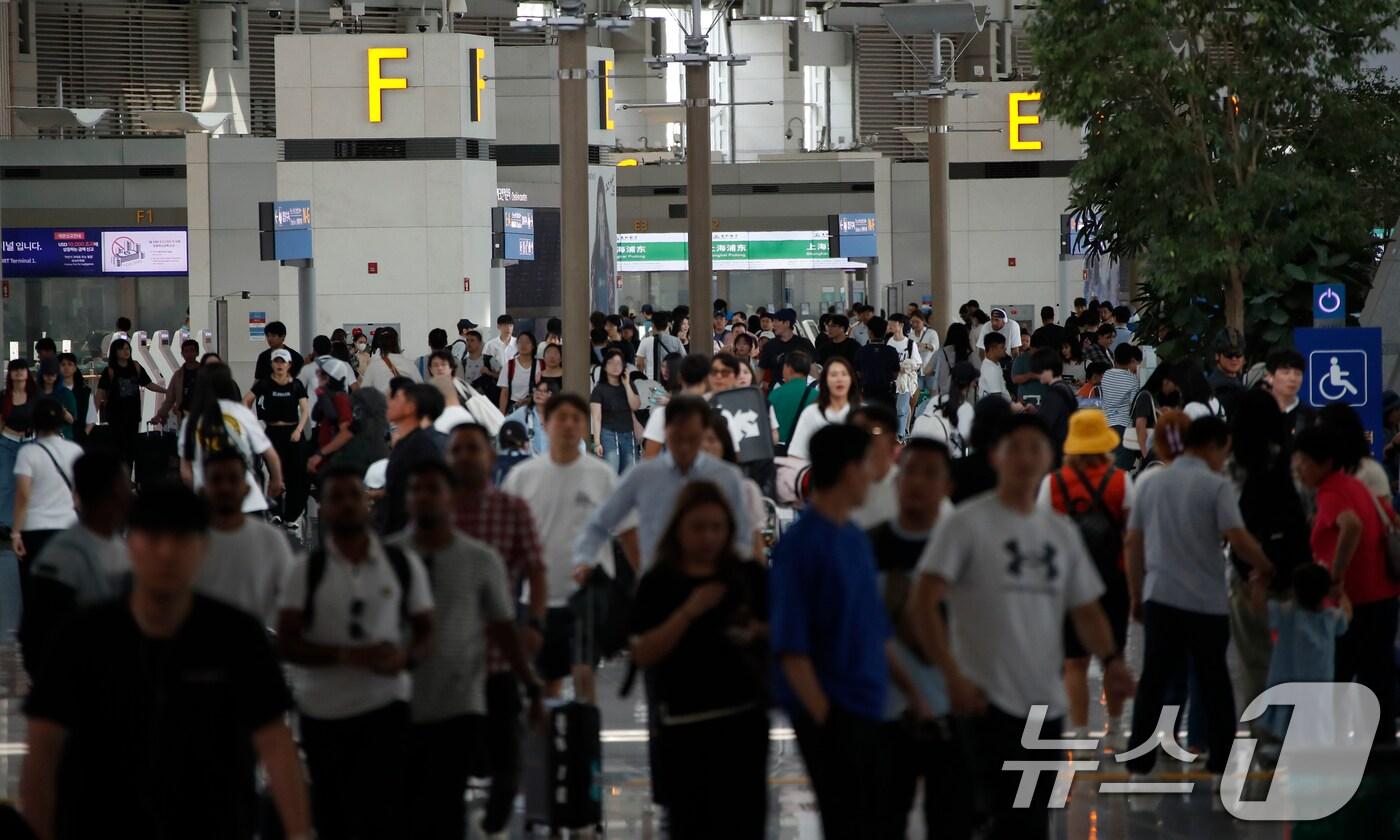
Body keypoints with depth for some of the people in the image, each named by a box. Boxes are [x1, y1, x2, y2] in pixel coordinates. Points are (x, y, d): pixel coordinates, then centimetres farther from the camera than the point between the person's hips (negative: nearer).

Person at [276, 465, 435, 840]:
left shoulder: (403, 565, 3)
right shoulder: (306, 570, -1)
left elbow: (425, 630, 9)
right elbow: (286, 643, -7)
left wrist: (406, 656, -16)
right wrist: (348, 655, -22)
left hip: (385, 705, -1)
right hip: (322, 711, 1)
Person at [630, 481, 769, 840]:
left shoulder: (749, 576, 6)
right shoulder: (659, 583, 0)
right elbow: (642, 653, -8)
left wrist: (758, 632, -10)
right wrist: (688, 611, -17)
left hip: (743, 717, 1)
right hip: (685, 723, -1)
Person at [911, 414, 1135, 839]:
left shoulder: (1062, 531, 14)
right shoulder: (966, 523, -6)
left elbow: (1085, 610, 16)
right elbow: (923, 605, -11)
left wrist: (1111, 659, -4)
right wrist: (953, 676, -21)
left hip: (1047, 704, 7)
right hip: (990, 702, -7)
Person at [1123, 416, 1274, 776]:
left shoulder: (1152, 484, 8)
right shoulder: (1217, 486, -8)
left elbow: (1132, 543, 11)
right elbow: (1238, 540, -17)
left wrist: (1136, 594, 18)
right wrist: (1264, 568, 1)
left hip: (1160, 597, 4)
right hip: (1206, 601, -4)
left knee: (1153, 680, 5)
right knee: (1214, 682, 9)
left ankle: (1139, 757, 2)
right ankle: (1221, 758, 12)